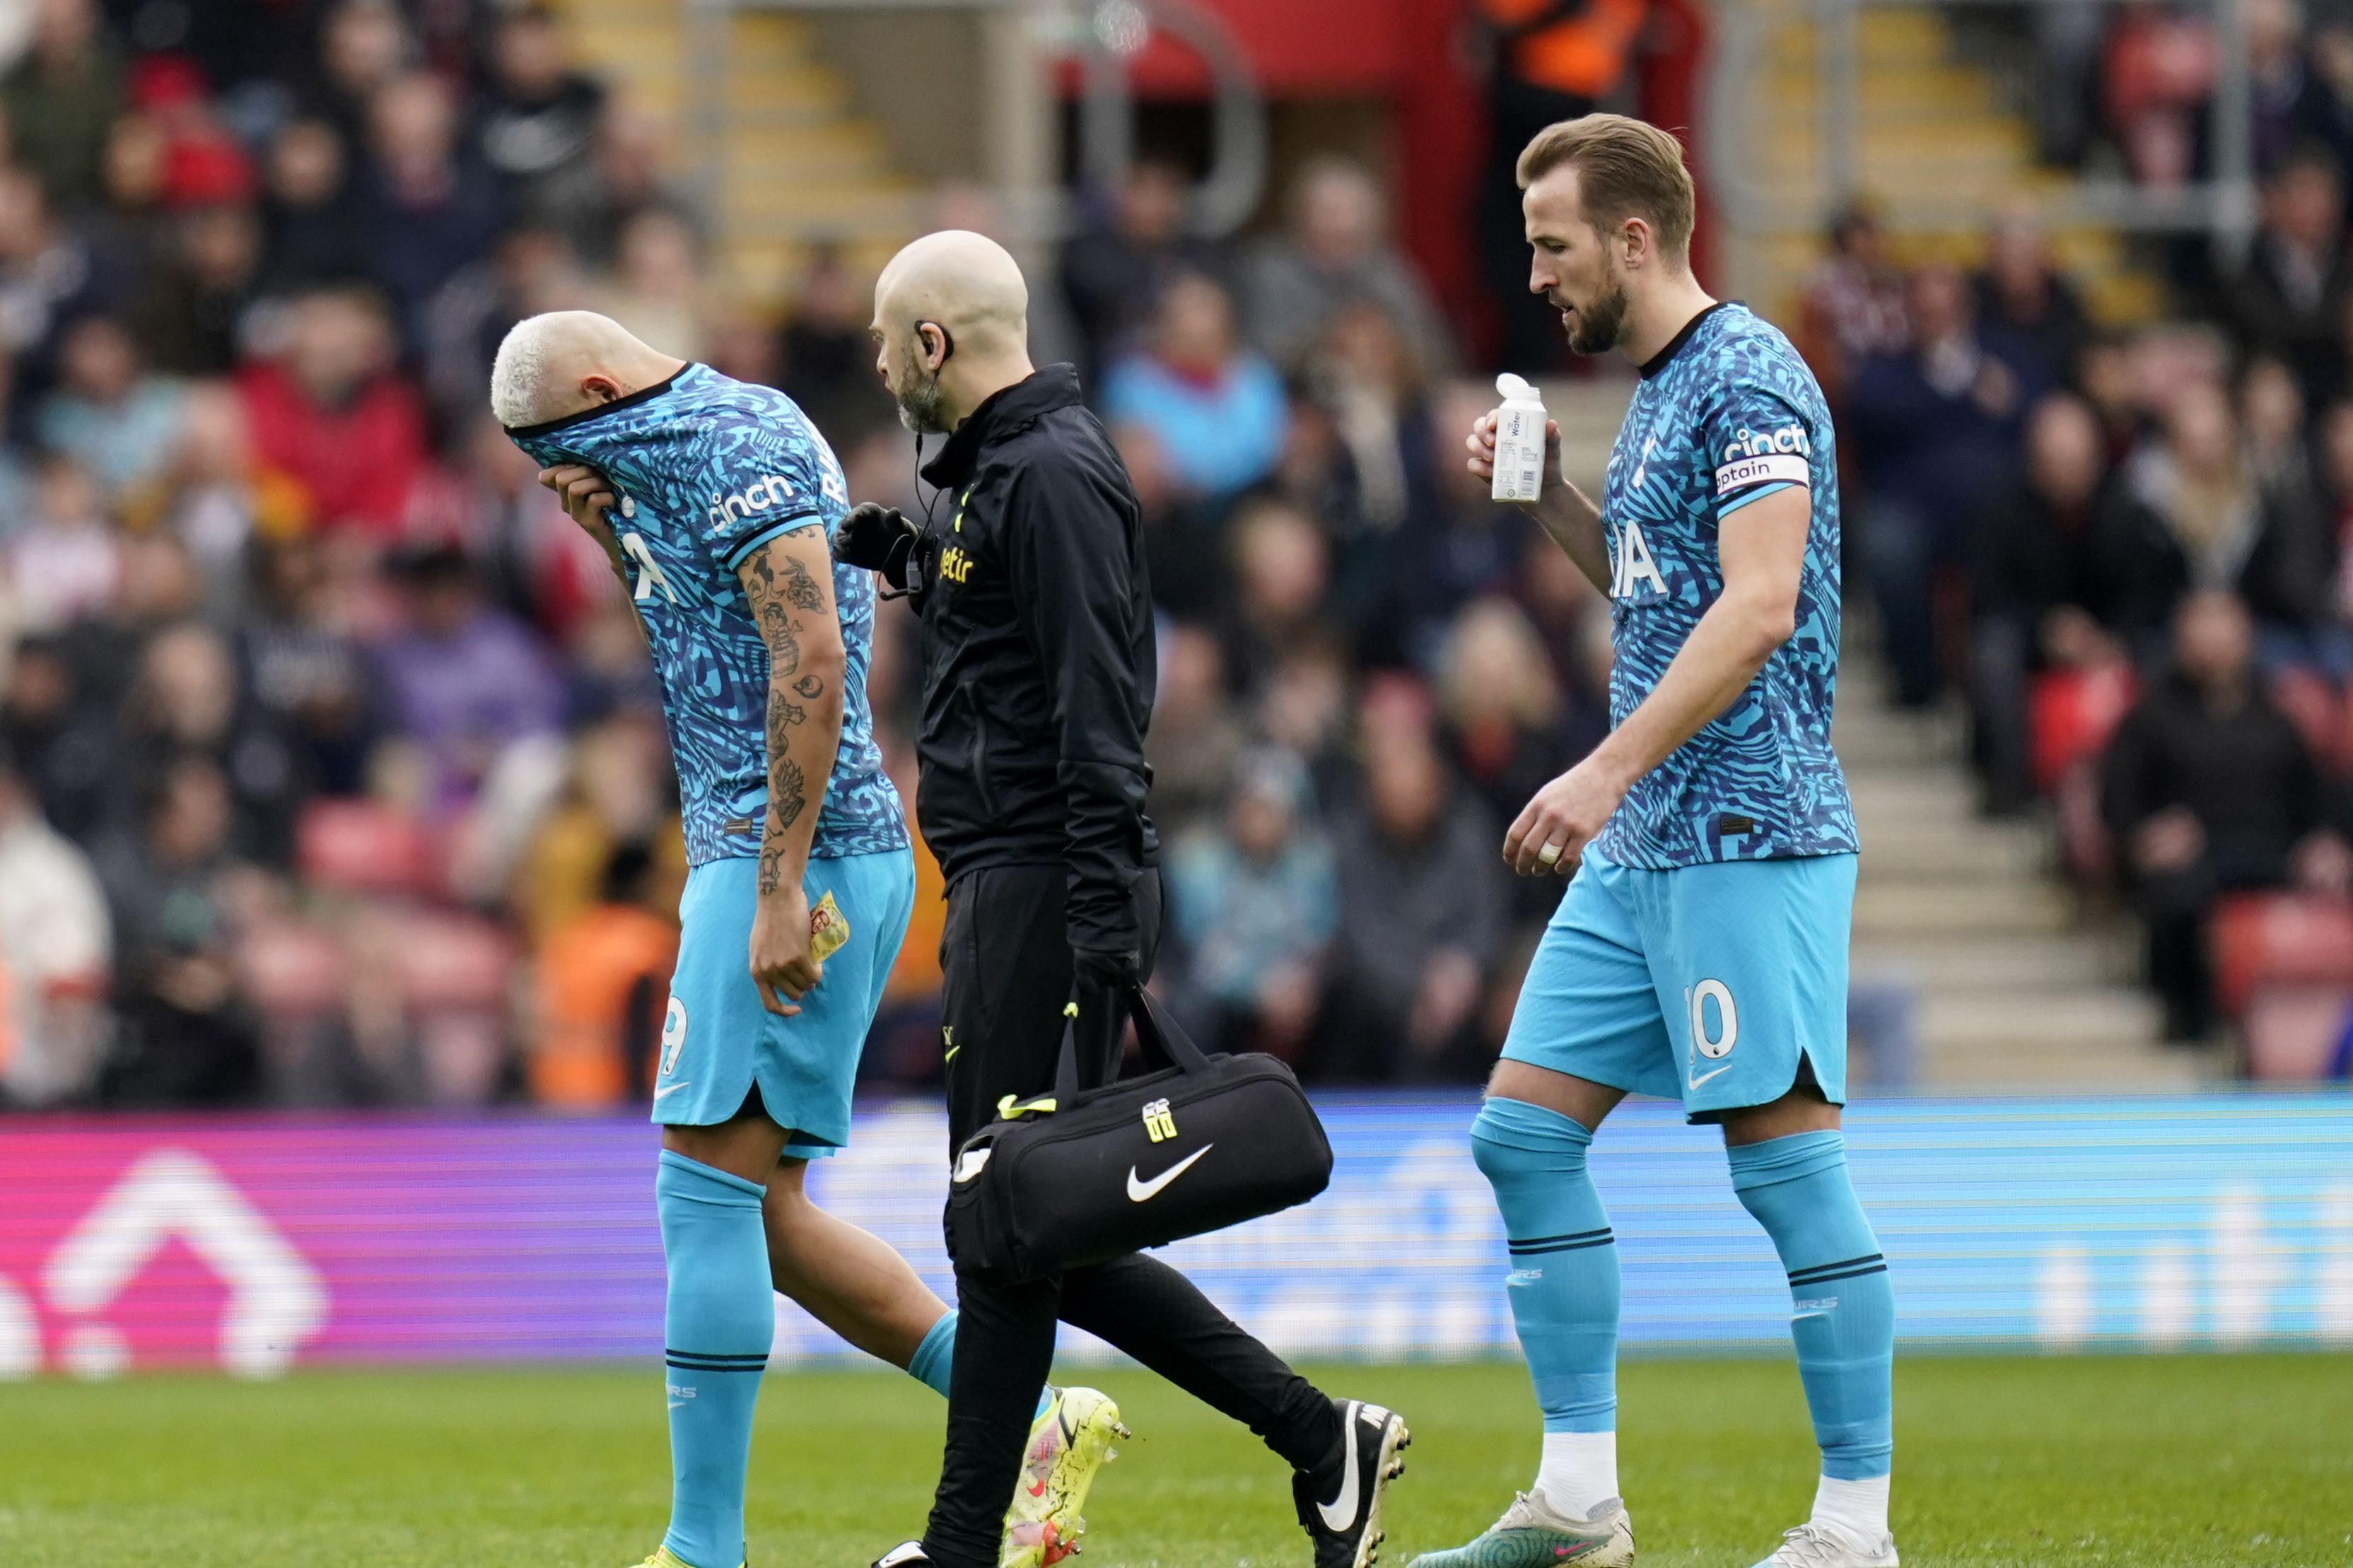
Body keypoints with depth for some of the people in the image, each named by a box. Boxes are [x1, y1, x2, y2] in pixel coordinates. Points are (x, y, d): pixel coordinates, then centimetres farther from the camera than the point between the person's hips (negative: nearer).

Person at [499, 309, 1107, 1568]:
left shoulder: (736, 445, -13)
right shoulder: (675, 457, 19)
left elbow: (809, 665, -21)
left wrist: (780, 888, -24)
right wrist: (611, 532, 12)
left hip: (798, 852, -11)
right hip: (765, 855, 11)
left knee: (709, 1191, -11)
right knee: (756, 1212, 11)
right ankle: (1023, 1421, 11)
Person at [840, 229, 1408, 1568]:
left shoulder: (1052, 475, -13)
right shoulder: (999, 466, 19)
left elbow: (1097, 707, -20)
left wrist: (1104, 929, -25)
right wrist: (918, 566, 17)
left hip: (1045, 892, -11)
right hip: (1008, 893, 11)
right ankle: (1315, 1436, 9)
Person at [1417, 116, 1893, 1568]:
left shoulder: (1748, 374, -12)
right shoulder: (1661, 389, 18)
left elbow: (1758, 604, -21)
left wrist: (1610, 768, -26)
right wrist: (1549, 496, 15)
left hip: (1747, 838, -10)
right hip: (1641, 849, 10)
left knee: (1785, 1151, -8)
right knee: (1526, 1132, 6)